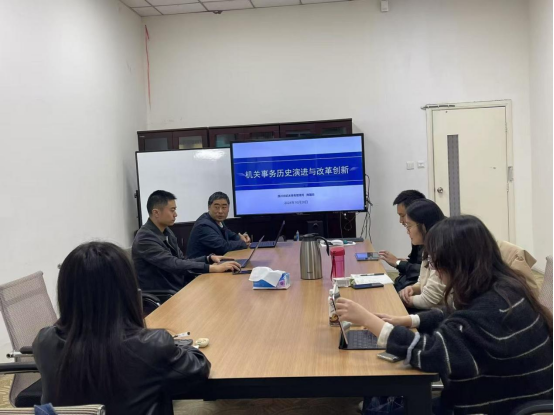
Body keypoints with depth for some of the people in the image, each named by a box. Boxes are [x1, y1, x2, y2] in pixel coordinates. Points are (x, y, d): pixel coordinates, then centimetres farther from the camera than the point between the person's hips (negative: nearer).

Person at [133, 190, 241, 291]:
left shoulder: (165, 231, 9)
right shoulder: (145, 238, -18)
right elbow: (173, 265, -27)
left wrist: (209, 258, -4)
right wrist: (213, 268, -30)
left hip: (180, 287, 8)